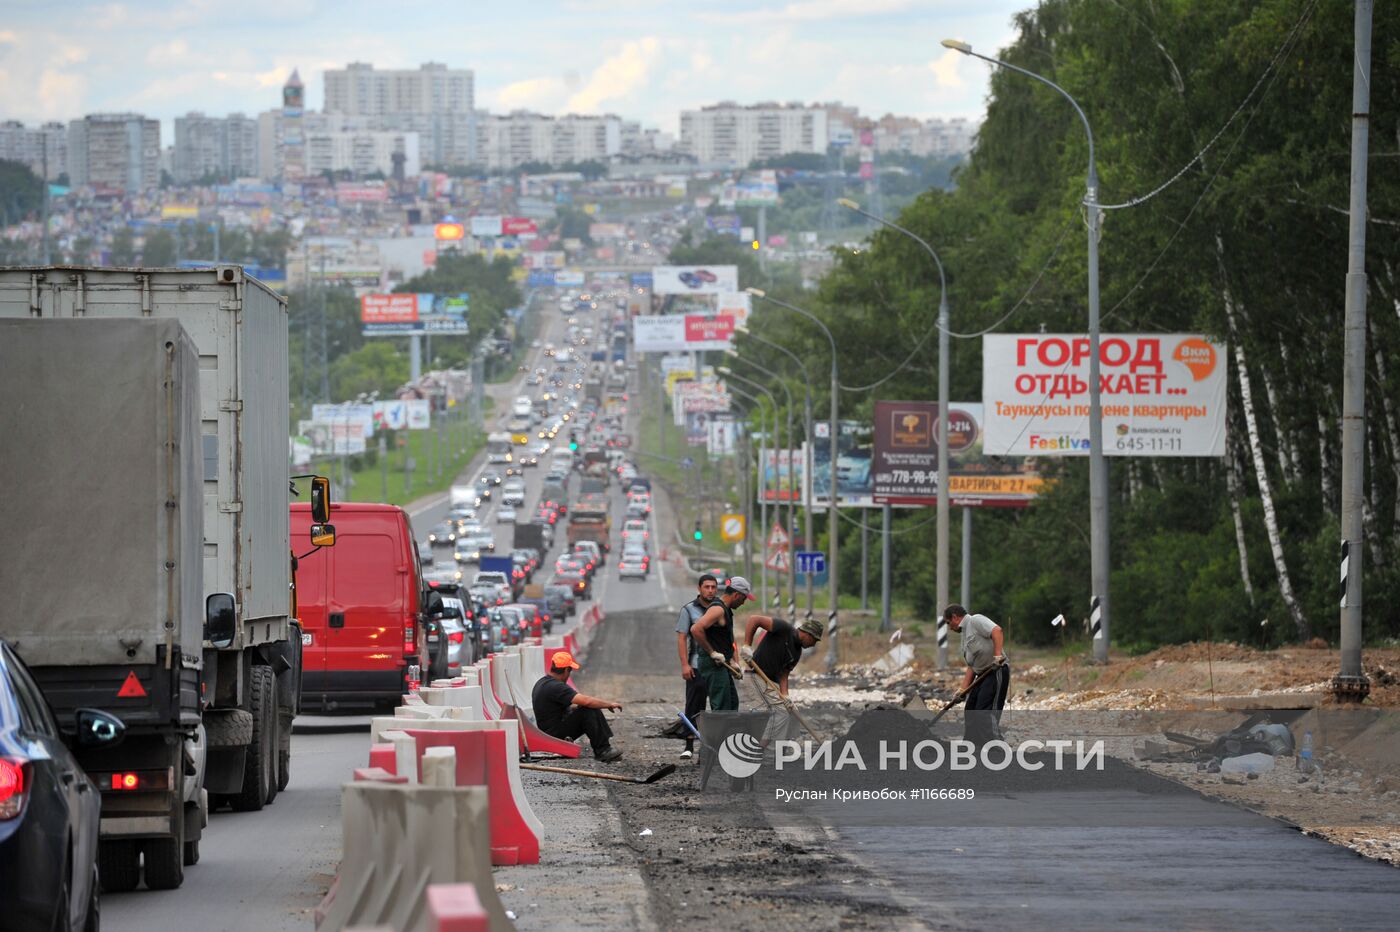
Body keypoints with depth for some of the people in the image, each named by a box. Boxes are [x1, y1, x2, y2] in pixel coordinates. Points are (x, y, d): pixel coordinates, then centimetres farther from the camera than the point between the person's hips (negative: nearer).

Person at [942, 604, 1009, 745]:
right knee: (971, 711, 13)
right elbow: (971, 667, 19)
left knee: (986, 712, -16)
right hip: (983, 675, 10)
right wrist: (963, 690, 11)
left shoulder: (975, 620, -5)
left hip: (996, 671, -10)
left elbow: (996, 630, -23)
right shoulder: (965, 634, 22)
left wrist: (997, 655, -30)